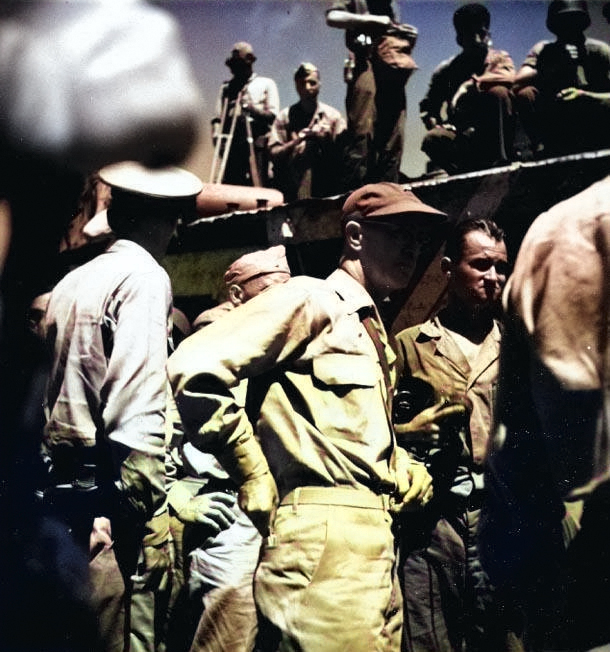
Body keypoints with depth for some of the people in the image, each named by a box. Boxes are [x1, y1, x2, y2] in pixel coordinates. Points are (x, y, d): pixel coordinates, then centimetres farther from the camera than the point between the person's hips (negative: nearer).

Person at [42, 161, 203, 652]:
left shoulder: (70, 283, 18)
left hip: (57, 486, 8)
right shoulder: (146, 278, -5)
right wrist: (148, 519, -18)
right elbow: (138, 405, -17)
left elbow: (48, 393, 16)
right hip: (99, 496, -8)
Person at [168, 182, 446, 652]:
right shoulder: (311, 299, -6)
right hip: (323, 539, -9)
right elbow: (192, 369, -17)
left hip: (374, 541, 9)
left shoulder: (373, 329, 22)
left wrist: (409, 476, 14)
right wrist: (256, 479, -11)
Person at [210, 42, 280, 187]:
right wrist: (217, 136, -3)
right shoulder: (227, 87, 21)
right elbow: (218, 117, 16)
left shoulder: (266, 84, 13)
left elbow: (273, 115, 3)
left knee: (256, 184, -12)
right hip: (231, 144, 3)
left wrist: (254, 110, -15)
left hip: (256, 144, -3)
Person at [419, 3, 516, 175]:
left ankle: (501, 159, -25)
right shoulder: (447, 69, 9)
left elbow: (508, 78, -19)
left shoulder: (499, 58, 5)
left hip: (495, 133, -1)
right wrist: (437, 124, -5)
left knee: (497, 91, -28)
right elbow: (427, 106, 13)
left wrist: (471, 85, -17)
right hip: (462, 136, 1)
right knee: (433, 140, -29)